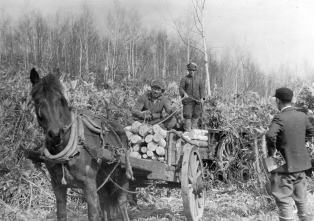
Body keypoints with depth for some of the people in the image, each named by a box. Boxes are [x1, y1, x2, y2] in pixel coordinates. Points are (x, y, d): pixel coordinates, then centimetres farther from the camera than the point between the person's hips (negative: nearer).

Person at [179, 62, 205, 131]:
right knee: (187, 115, -7)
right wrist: (184, 94, -24)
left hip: (197, 100, 3)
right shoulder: (184, 79, 4)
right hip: (188, 99, -3)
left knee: (196, 115, 4)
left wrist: (202, 98, -8)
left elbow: (202, 88, 6)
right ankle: (187, 130, -5)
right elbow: (181, 88, -3)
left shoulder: (199, 79, 12)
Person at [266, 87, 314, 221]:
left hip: (285, 166, -7)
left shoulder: (279, 118, -19)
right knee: (301, 201, 20)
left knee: (284, 203, 1)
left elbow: (270, 135, -35)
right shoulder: (302, 116, 3)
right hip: (301, 165, 7)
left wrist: (271, 152, -19)